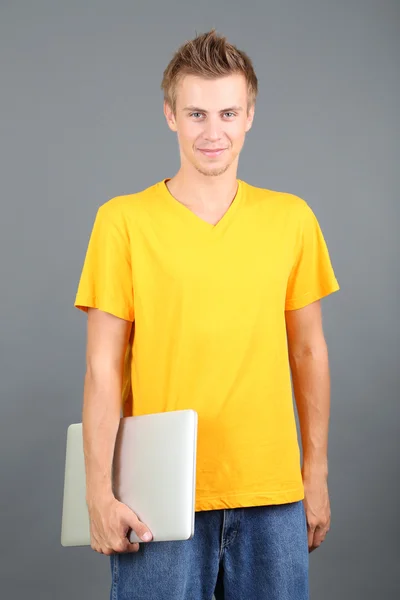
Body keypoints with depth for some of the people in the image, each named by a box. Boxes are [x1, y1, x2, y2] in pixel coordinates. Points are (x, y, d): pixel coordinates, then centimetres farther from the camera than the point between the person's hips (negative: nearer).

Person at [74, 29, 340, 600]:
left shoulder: (292, 219, 4)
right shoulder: (125, 220, -4)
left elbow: (308, 352, 10)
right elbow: (104, 366, -4)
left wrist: (316, 474, 9)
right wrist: (99, 492, -7)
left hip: (271, 493, 3)